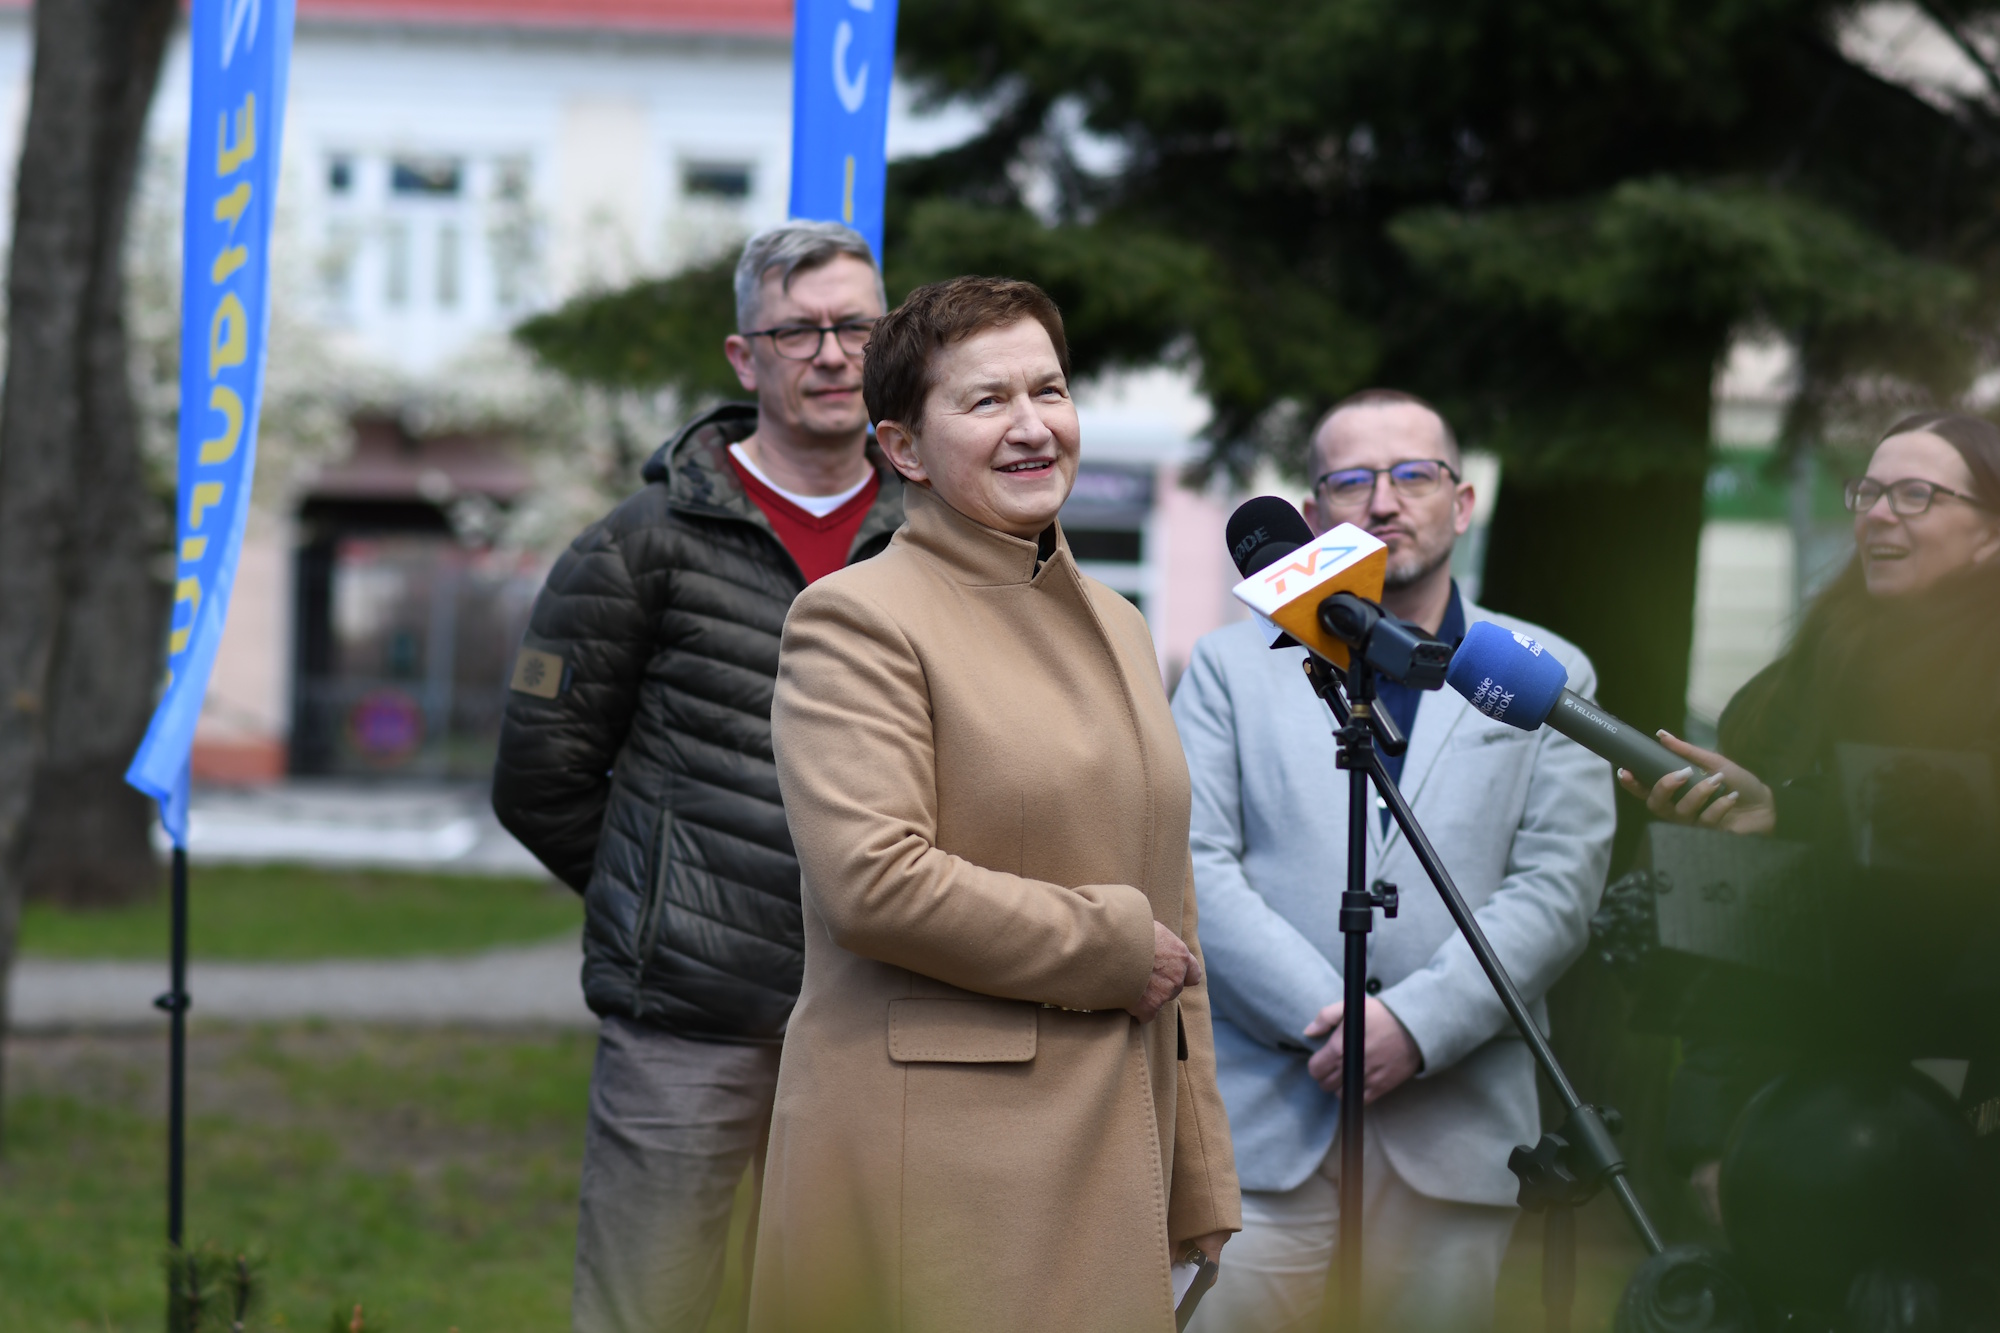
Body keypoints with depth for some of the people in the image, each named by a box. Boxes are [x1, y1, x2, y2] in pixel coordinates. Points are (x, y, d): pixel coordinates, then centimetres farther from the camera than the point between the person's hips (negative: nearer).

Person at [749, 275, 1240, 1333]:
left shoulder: (1114, 625, 20)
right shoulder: (854, 620, -5)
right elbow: (872, 884, -19)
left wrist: (1201, 1200, 17)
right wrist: (1112, 947, -10)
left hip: (1110, 1181, 7)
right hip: (936, 1179, -7)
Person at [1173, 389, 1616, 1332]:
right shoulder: (1232, 667, 13)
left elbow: (1558, 888, 2)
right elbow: (1194, 868, 1)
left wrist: (1416, 1024, -12)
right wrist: (1328, 1020, -11)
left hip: (1457, 1141, 0)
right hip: (1263, 1126, 0)